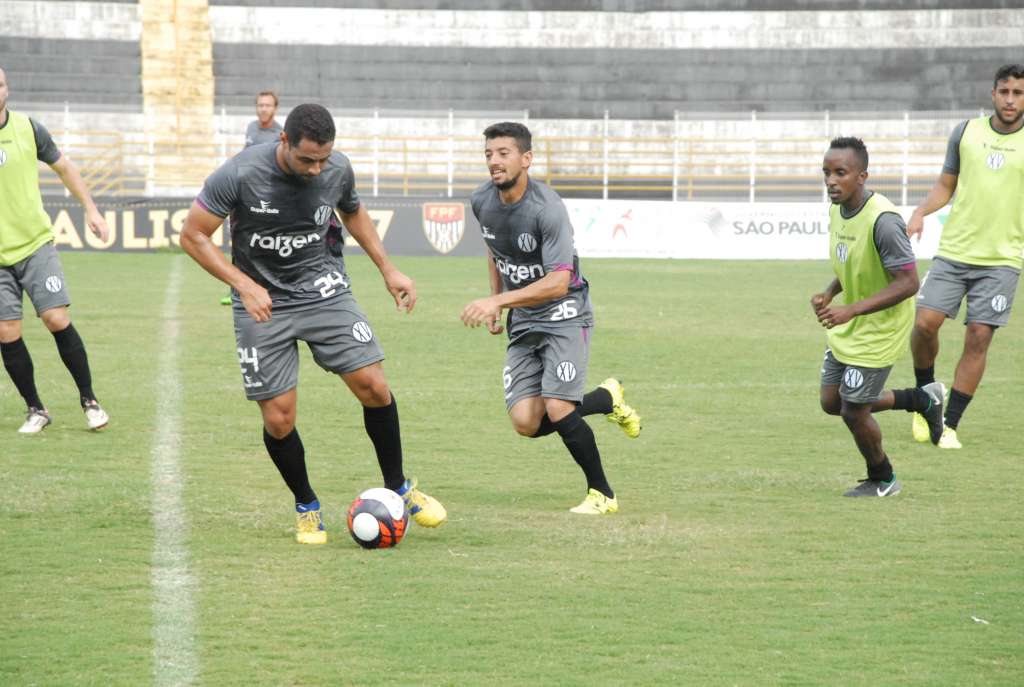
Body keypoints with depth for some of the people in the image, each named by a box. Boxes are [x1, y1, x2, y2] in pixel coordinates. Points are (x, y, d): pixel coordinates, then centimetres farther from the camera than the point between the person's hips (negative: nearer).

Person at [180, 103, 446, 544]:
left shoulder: (338, 170, -9)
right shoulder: (240, 174, -22)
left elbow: (353, 212, 15)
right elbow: (192, 235, -13)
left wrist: (387, 269, 9)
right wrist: (244, 284, -22)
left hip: (321, 288, 3)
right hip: (262, 301, -3)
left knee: (372, 384, -9)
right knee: (278, 418, -6)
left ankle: (398, 488, 12)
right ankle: (307, 508, 19)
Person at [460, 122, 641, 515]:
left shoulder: (548, 210, -24)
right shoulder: (482, 202, -2)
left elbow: (558, 283, -30)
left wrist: (498, 302, -37)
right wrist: (495, 300, 15)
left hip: (564, 316, -6)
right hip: (523, 322, 6)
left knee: (558, 410, -20)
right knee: (526, 422, -7)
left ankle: (602, 494, 3)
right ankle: (608, 399, 21)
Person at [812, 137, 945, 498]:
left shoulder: (883, 221, -29)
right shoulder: (837, 209, -2)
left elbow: (908, 282, -28)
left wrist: (851, 309, -33)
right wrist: (829, 294, -5)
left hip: (877, 332, -9)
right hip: (846, 330, 9)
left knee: (853, 411, 0)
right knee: (832, 403, 15)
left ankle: (882, 481, 27)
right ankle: (923, 400, 33)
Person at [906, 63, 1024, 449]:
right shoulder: (966, 132, 5)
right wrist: (921, 212, -3)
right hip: (953, 251, 2)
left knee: (978, 339, -4)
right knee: (925, 323, -9)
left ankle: (949, 424, 6)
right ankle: (925, 395, 19)